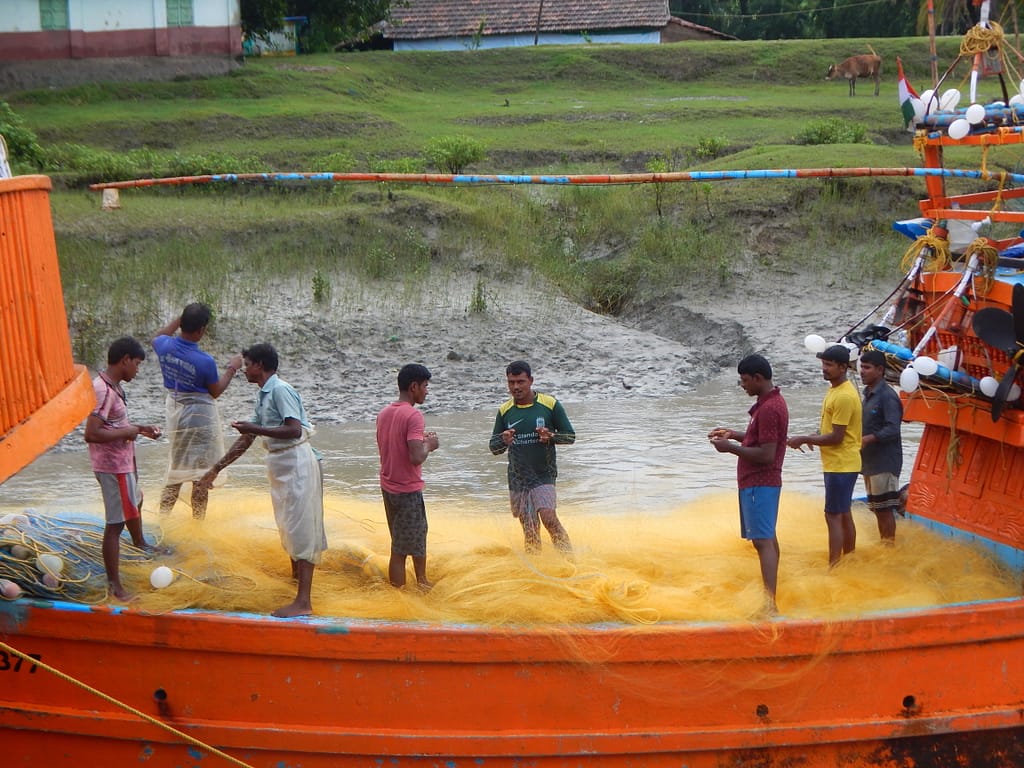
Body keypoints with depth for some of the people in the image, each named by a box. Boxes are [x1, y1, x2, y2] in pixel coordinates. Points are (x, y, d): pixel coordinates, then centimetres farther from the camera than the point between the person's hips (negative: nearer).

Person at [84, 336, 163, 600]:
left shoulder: (114, 386, 5)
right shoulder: (103, 390, -26)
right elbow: (91, 434, -33)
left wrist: (140, 428, 9)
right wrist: (127, 432, -22)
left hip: (124, 461, 11)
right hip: (112, 466, -11)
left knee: (135, 501, 33)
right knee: (115, 523, -6)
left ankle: (139, 542, 60)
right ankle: (114, 584, 0)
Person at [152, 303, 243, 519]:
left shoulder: (165, 346, -12)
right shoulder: (204, 361, -26)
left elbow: (158, 337, 15)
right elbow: (216, 391, -8)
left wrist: (179, 319, 14)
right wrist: (232, 369, 3)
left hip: (174, 411, 6)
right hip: (199, 415, -6)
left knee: (176, 465, 20)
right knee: (202, 469, 6)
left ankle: (163, 515, 22)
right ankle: (198, 520, 12)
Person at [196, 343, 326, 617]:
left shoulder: (280, 390, -15)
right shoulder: (262, 396, 14)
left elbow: (295, 430, -25)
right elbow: (246, 440, 20)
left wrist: (255, 429, -20)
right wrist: (216, 468, 21)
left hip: (296, 462, -10)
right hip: (280, 464, 10)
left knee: (299, 527, -11)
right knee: (287, 525, 21)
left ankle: (303, 602, -14)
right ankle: (296, 574, 40)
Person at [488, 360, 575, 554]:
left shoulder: (550, 404, -3)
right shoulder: (504, 411, 5)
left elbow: (570, 436, 3)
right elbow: (493, 447, 11)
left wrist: (551, 436, -18)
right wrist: (504, 440, -13)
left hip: (543, 475, -3)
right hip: (517, 478, 3)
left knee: (549, 518, -22)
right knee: (529, 530, 5)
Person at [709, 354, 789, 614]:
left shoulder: (768, 409, -21)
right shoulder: (772, 402, 12)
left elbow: (766, 454, -24)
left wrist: (731, 448, -17)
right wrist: (734, 435, 13)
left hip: (759, 483, -11)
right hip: (764, 481, 11)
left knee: (763, 540, -15)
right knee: (768, 538, 17)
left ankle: (770, 605, -20)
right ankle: (769, 594, 28)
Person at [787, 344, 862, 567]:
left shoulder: (844, 396, -21)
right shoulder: (836, 389, 11)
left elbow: (836, 437, -21)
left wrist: (804, 439, -14)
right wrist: (814, 437, 7)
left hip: (841, 466, -10)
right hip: (838, 463, 10)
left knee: (834, 516, -8)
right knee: (843, 514, 16)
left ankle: (833, 568, -5)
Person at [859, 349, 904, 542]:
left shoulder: (887, 396, -14)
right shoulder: (868, 394, 14)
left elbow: (892, 429, -23)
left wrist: (867, 439, -34)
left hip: (884, 462, -9)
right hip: (870, 461, 9)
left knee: (885, 509, -4)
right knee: (877, 508, 14)